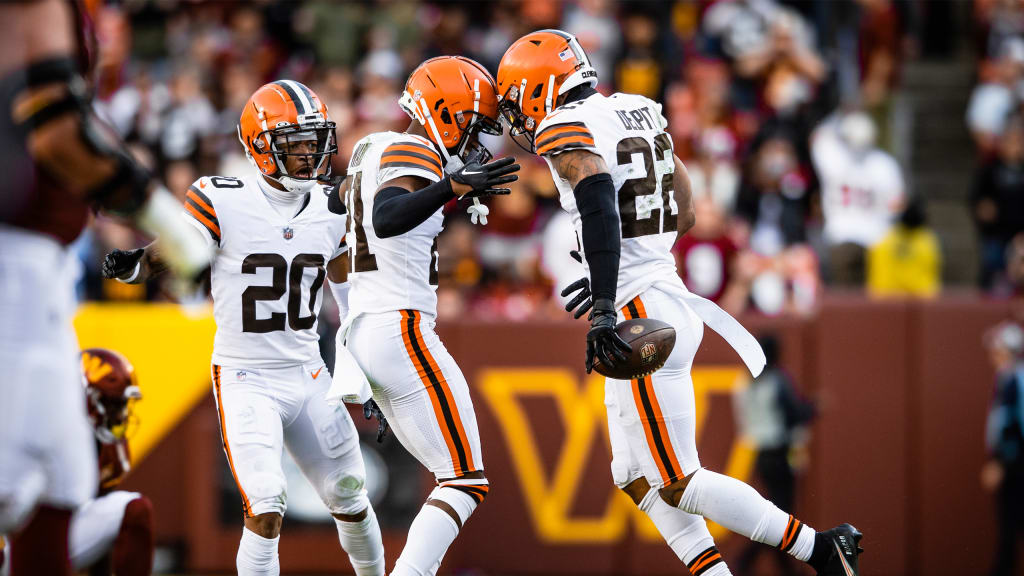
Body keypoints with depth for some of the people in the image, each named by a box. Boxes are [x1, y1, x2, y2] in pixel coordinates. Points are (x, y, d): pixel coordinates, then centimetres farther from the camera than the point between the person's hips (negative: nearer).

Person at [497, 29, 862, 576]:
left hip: (640, 321, -9)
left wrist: (604, 308, -35)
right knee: (638, 478, 15)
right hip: (671, 300, 9)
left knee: (677, 485, -4)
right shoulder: (638, 113, 15)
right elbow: (684, 213, 22)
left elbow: (600, 205, -28)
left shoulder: (566, 130, -11)